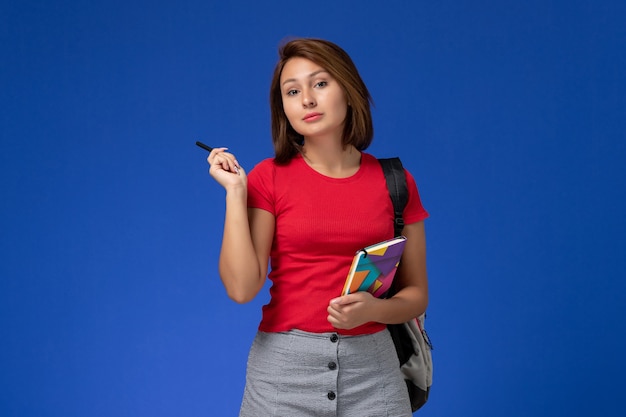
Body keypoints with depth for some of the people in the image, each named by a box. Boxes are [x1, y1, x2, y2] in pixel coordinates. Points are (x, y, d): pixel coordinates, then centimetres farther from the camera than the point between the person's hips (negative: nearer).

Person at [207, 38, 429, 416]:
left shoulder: (395, 182, 1)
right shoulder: (269, 178, -2)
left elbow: (416, 294, 6)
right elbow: (241, 287, -12)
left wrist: (373, 309, -13)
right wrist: (235, 190, -13)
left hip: (372, 366, 1)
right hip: (283, 365, -1)